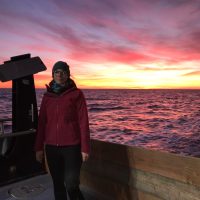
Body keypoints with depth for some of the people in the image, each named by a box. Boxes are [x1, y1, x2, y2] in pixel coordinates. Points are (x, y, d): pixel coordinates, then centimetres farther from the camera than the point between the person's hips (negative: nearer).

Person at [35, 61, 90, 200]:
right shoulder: (47, 96, 7)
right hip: (52, 147, 4)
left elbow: (83, 122, -7)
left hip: (72, 146, -4)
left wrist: (85, 148, -10)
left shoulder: (76, 94, -5)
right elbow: (42, 123, 8)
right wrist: (39, 147, 7)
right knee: (58, 184, 14)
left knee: (71, 184, -5)